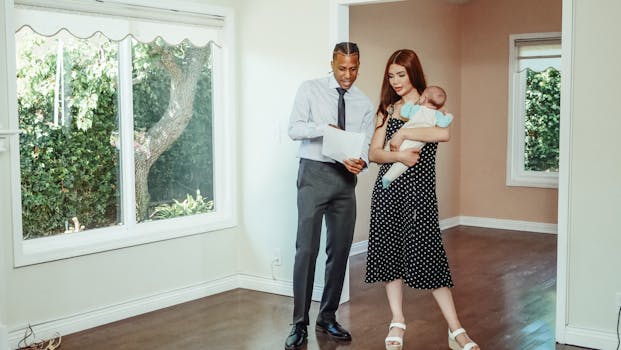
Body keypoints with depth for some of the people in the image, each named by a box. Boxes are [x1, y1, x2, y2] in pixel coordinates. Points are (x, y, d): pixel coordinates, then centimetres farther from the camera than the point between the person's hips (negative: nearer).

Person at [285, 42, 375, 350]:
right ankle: (299, 324, 1)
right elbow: (294, 129, -7)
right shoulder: (310, 89, 1)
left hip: (346, 178, 4)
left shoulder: (364, 103, 11)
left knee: (340, 250, 8)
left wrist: (361, 160, -20)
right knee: (307, 249, -8)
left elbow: (366, 143, 3)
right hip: (314, 173, -4)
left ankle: (327, 318, 23)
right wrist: (325, 128, -24)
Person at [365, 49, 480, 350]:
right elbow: (374, 152, 4)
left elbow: (444, 134, -19)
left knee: (427, 255, -8)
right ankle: (397, 321, 14)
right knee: (390, 250, 3)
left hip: (419, 188, -4)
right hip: (388, 188, 4)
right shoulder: (388, 109, 12)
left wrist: (403, 133, -14)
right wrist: (398, 155, -15)